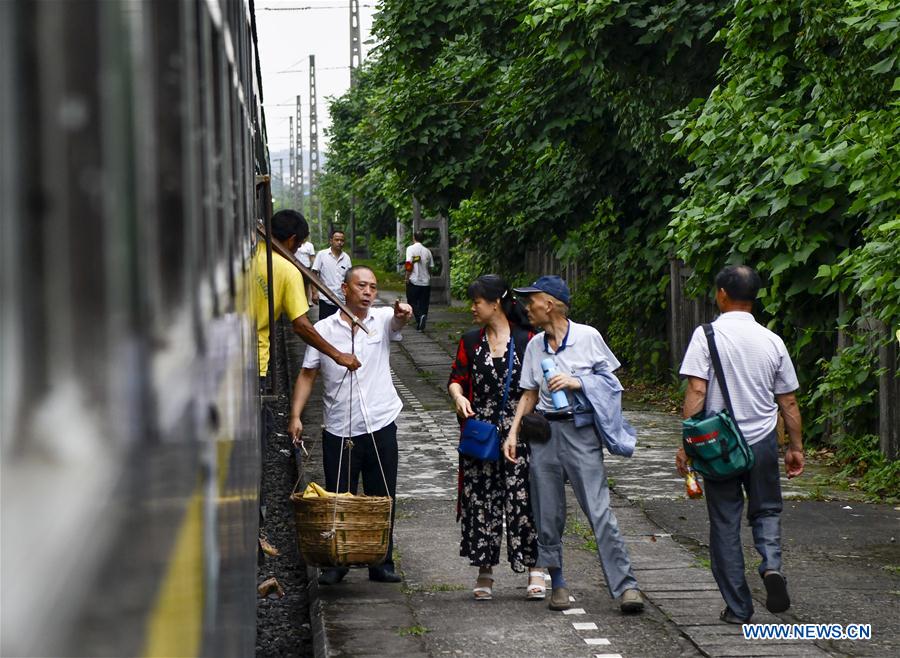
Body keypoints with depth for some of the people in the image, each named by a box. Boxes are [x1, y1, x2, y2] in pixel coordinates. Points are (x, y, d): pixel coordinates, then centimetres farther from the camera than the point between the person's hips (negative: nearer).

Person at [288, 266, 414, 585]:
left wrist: (403, 314, -45)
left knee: (382, 499, 7)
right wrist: (295, 415, -3)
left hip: (380, 427, 0)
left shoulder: (383, 319, 3)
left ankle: (382, 563, 17)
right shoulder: (324, 329, 4)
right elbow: (307, 375, 7)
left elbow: (398, 321, -20)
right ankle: (336, 564, 16)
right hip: (338, 431, 0)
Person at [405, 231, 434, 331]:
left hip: (414, 281, -4)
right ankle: (421, 325, 4)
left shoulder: (410, 248, -6)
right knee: (423, 304, 8)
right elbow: (430, 267, 9)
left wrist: (407, 277, -8)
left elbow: (409, 264, -16)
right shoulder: (427, 251, 8)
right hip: (425, 281, 4)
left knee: (412, 301, 5)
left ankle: (420, 316, -21)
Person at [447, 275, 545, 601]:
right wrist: (458, 397, -11)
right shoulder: (470, 341, 9)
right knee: (480, 499, 2)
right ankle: (484, 572, 10)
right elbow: (456, 377, 10)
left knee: (523, 498, -5)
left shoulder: (526, 340, -1)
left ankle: (534, 568, 2)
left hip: (518, 431, -3)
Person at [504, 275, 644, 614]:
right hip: (544, 432, 5)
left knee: (599, 511, -12)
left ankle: (625, 585, -12)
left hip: (580, 431, -5)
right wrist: (513, 432, 7)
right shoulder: (535, 345, 11)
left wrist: (578, 383, -12)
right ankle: (557, 583, 15)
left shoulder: (588, 337, -2)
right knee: (548, 515, 4)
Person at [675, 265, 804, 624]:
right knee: (766, 511, 19)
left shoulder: (707, 335, -8)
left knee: (725, 523, 7)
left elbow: (696, 392, -14)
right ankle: (771, 564, -10)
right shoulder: (772, 341, 2)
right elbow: (788, 402, 7)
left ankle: (738, 607, 9)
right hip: (763, 442, 2)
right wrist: (795, 447, 17)